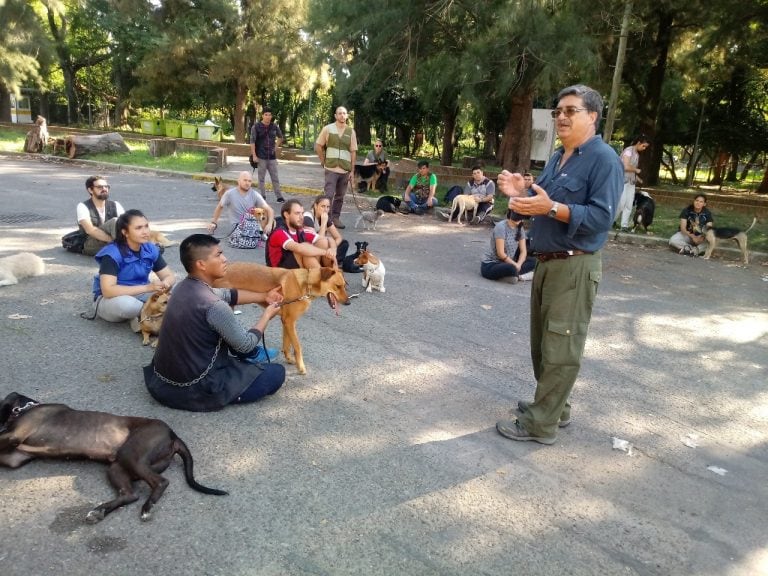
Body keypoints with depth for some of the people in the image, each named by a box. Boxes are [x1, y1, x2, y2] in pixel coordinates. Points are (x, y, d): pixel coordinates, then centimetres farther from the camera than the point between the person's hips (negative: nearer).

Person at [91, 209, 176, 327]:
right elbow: (108, 291, -31)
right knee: (126, 304, -40)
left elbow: (170, 275, 0)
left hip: (138, 295, 5)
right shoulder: (112, 254, -23)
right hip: (109, 300, -4)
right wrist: (147, 288, -36)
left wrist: (165, 284, -27)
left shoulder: (151, 249, -7)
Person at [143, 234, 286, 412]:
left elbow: (227, 295, 17)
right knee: (277, 373, 0)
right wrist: (267, 315, 3)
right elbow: (245, 344, -12)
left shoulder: (184, 287, -1)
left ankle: (252, 355, 37)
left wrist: (264, 297, 17)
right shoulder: (214, 307, -27)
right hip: (192, 389, -8)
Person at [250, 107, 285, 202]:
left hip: (272, 156, 3)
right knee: (261, 177, 5)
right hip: (261, 157, -3)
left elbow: (280, 137, 23)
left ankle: (279, 196, 7)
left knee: (275, 177, 4)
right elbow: (252, 141, -7)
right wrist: (254, 155, -13)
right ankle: (263, 196, 12)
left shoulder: (274, 127, 5)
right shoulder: (256, 127, -4)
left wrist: (276, 147, 12)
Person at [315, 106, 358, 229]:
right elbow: (318, 146, 6)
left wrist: (352, 170, 2)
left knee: (340, 196, 9)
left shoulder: (351, 131, 6)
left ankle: (336, 218, 20)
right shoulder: (328, 129, 1)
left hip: (345, 169, 3)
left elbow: (353, 151, 6)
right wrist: (323, 161, 3)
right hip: (331, 168, -3)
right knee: (329, 195, -8)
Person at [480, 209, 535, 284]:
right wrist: (515, 265, -17)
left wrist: (518, 264, -18)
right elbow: (501, 253, -20)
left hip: (508, 262, 8)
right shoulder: (501, 227, -18)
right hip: (490, 265, -8)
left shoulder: (520, 228, 3)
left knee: (534, 261, -6)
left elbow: (523, 251, 0)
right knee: (511, 268, -38)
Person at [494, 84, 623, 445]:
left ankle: (540, 423, 5)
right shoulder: (556, 158, 16)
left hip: (575, 267, -9)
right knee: (542, 344, 15)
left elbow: (601, 217, -20)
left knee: (560, 349, -2)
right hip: (545, 263, 9)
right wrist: (520, 196, 0)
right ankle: (553, 406, 30)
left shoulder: (604, 159, -10)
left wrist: (552, 208, -28)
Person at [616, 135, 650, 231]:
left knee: (629, 205, 3)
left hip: (631, 182, 8)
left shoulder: (637, 154, 13)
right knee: (621, 203, -8)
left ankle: (624, 225, 6)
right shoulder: (628, 151, -13)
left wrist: (638, 178, 7)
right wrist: (636, 170, -8)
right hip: (623, 180, -8)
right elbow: (626, 167, -24)